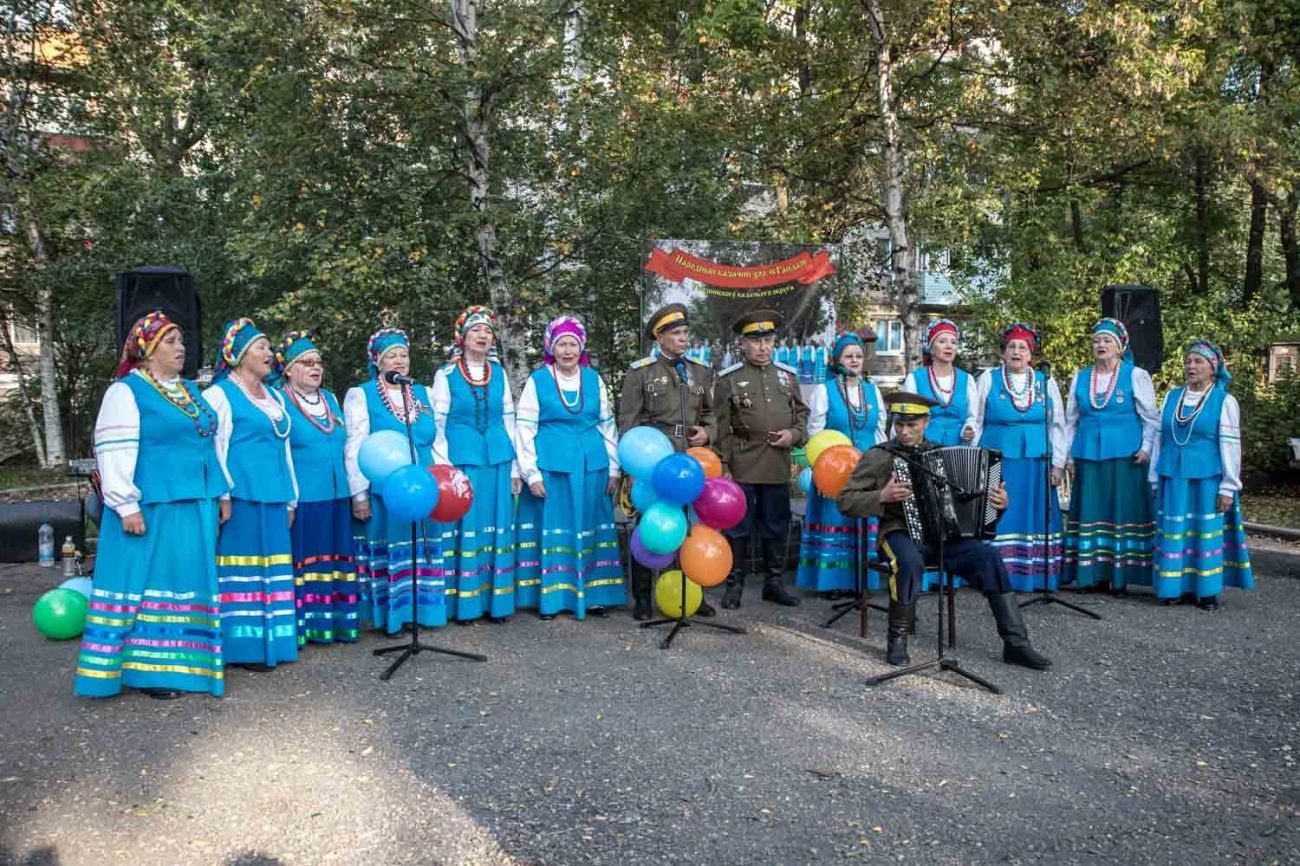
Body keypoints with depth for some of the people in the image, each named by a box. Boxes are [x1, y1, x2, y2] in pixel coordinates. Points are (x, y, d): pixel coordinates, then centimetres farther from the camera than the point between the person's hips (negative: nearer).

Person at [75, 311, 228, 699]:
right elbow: (114, 452, -13)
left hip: (194, 508, 7)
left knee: (186, 584, 11)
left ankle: (183, 663, 20)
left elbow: (209, 444, 22)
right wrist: (126, 506, -18)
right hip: (152, 508, -7)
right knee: (149, 582, -1)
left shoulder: (190, 391, 16)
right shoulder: (126, 392, -6)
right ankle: (149, 670, 7)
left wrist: (220, 494, 18)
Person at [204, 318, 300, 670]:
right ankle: (245, 645, 2)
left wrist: (291, 499, 18)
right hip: (241, 498, -7)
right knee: (243, 572, -4)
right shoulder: (220, 394, -3)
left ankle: (270, 640, 16)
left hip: (273, 498, 7)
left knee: (271, 571, 9)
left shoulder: (274, 396, 19)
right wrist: (223, 495, -18)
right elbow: (212, 448, -10)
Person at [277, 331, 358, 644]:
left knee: (334, 560, 10)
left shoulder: (330, 399, 15)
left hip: (336, 496, 6)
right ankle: (305, 625, 6)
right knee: (305, 561, -2)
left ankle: (337, 621, 18)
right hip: (300, 499, -6)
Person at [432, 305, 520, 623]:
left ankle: (497, 600, 14)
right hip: (461, 458, -3)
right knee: (465, 528, 0)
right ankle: (466, 603, 9)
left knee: (498, 526, 5)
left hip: (497, 459, 3)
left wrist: (514, 467, 10)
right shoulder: (446, 374, 0)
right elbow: (437, 424, 0)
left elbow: (508, 420, 12)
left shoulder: (499, 373, 10)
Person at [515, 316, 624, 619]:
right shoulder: (537, 380, -1)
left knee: (589, 528, 8)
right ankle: (550, 597, 11)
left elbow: (608, 425, 12)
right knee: (553, 528, 2)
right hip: (551, 466, -3)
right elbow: (524, 429, -2)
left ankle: (591, 594, 18)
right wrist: (531, 474, -7)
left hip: (591, 466, 3)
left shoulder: (594, 379, 8)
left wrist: (613, 469, 8)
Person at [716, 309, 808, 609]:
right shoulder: (729, 379, -1)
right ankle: (734, 585, 14)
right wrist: (723, 467, -6)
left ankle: (775, 582, 23)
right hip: (742, 467, -3)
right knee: (738, 528, 4)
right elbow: (721, 427, -2)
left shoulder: (787, 375, 10)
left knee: (776, 528, 11)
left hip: (778, 467, 4)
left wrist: (794, 433, -3)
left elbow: (801, 412, 18)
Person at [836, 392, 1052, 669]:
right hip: (901, 532, -4)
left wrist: (999, 502, 2)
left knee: (988, 555, -21)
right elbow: (844, 500, -1)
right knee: (910, 561, -37)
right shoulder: (878, 457, 3)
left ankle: (1016, 644, -14)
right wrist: (882, 497, -17)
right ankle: (897, 639, -16)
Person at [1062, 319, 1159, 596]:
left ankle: (1121, 576, 5)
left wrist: (1146, 448, -10)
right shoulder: (1080, 378, 12)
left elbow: (1151, 418, 2)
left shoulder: (1136, 376, 2)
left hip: (1124, 456, -3)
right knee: (1091, 510, 3)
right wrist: (1069, 455, 11)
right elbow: (1071, 420, 16)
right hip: (1088, 456, 3)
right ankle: (1094, 574, 10)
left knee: (1123, 510, -1)